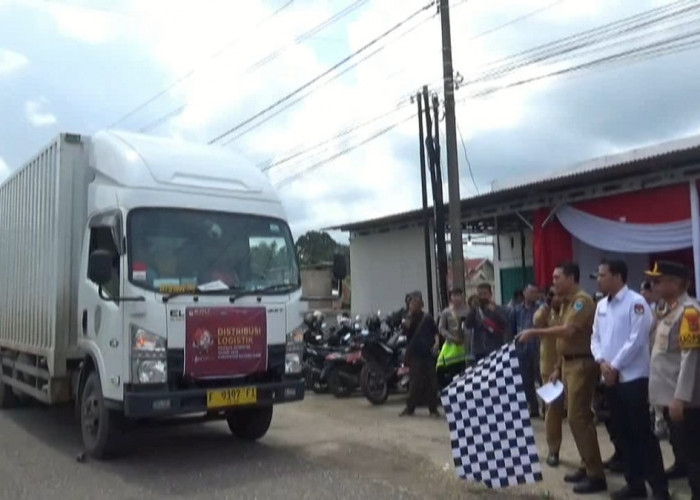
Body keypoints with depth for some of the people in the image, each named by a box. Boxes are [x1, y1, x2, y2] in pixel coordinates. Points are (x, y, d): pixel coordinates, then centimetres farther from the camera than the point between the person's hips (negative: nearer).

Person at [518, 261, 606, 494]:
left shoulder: (582, 300, -15)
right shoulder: (567, 302, 15)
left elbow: (569, 331, -27)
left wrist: (535, 333, -25)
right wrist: (559, 368, 18)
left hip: (582, 364, -10)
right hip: (569, 363, 10)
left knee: (578, 418, -9)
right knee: (578, 417, 13)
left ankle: (596, 475, -3)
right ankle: (587, 466, 23)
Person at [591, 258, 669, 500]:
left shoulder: (636, 302, -10)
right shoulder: (601, 305, 11)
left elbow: (636, 339, -16)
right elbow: (595, 337, 12)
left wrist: (614, 366, -14)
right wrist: (601, 362, -6)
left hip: (633, 378, -7)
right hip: (610, 379, 7)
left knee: (643, 433, -2)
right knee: (622, 433, 12)